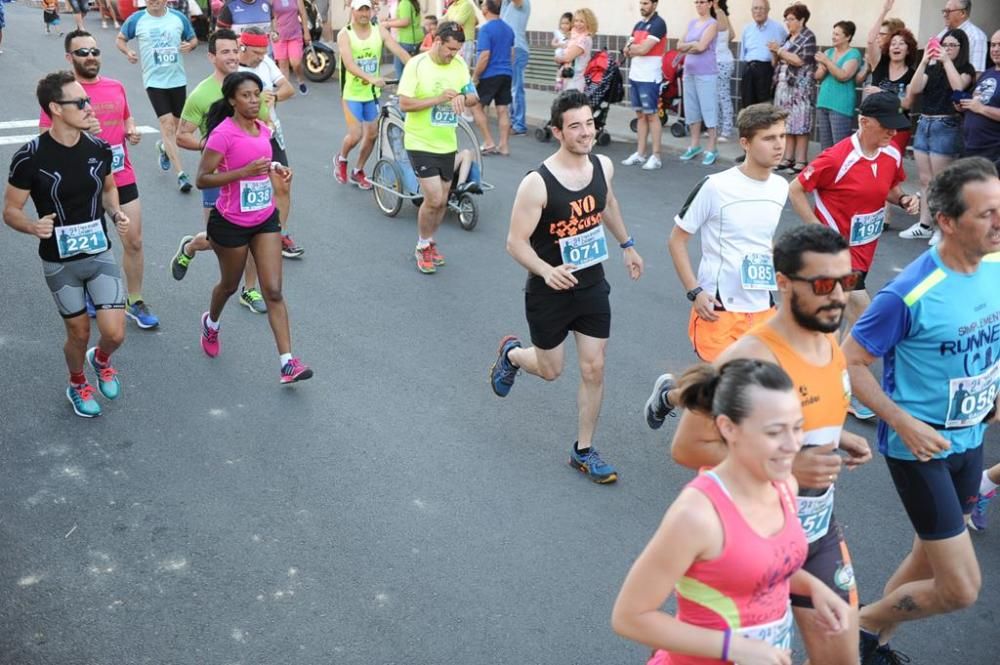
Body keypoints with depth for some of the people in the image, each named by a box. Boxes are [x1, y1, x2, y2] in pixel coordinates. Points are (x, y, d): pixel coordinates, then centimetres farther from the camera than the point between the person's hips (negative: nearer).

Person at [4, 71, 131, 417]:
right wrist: (33, 226, -29)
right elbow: (10, 210, -8)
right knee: (79, 334, 11)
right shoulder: (30, 157, -16)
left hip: (100, 254, 3)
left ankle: (101, 360, 32)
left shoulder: (99, 148, -5)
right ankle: (77, 386, 42)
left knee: (114, 334, -5)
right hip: (59, 262, -2)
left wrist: (116, 213, -6)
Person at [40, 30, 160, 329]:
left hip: (122, 178, 4)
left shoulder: (116, 87, 6)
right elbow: (45, 136, -11)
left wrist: (132, 132, 3)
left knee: (134, 241, 4)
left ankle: (135, 302, 19)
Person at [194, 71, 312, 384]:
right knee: (230, 285, 17)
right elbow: (202, 179, -19)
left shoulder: (263, 130, 3)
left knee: (274, 291, -3)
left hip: (265, 220, 5)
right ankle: (211, 322, 52)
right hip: (231, 223, -5)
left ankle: (287, 362, -5)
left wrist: (276, 168, 0)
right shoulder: (223, 133, -17)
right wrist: (245, 171, -28)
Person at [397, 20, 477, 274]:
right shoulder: (416, 65, -15)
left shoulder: (459, 64, 0)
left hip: (447, 144, 5)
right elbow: (404, 104, -18)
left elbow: (474, 97, 6)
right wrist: (438, 99, -25)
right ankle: (422, 247, 11)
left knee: (442, 201, 13)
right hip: (421, 143, -5)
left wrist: (461, 98, -18)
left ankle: (429, 241, 36)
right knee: (433, 198, -12)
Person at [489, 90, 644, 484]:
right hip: (550, 291, -4)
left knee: (594, 369, 5)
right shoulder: (537, 184, -24)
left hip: (592, 286, 5)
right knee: (550, 370, 13)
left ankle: (583, 451, 23)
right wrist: (548, 272, -37)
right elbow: (516, 242, -20)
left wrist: (627, 245, 24)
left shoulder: (602, 166, -5)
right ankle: (511, 354, 49)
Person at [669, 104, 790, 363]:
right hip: (718, 309, -6)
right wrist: (695, 292, -14)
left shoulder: (780, 187, 4)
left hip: (763, 310, 6)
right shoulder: (715, 187, -14)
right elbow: (677, 240, -8)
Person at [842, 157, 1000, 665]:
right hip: (919, 446, -7)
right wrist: (903, 423, -23)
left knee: (931, 557, 21)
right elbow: (851, 362, -17)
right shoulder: (909, 294, -25)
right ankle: (864, 623, 22)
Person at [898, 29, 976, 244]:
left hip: (946, 127, -5)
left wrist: (947, 60, -16)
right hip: (924, 124, 5)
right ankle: (924, 225, 16)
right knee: (925, 180, 9)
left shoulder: (966, 69, 0)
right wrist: (924, 61, -10)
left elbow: (958, 86, -20)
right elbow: (915, 89, -2)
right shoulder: (932, 69, 10)